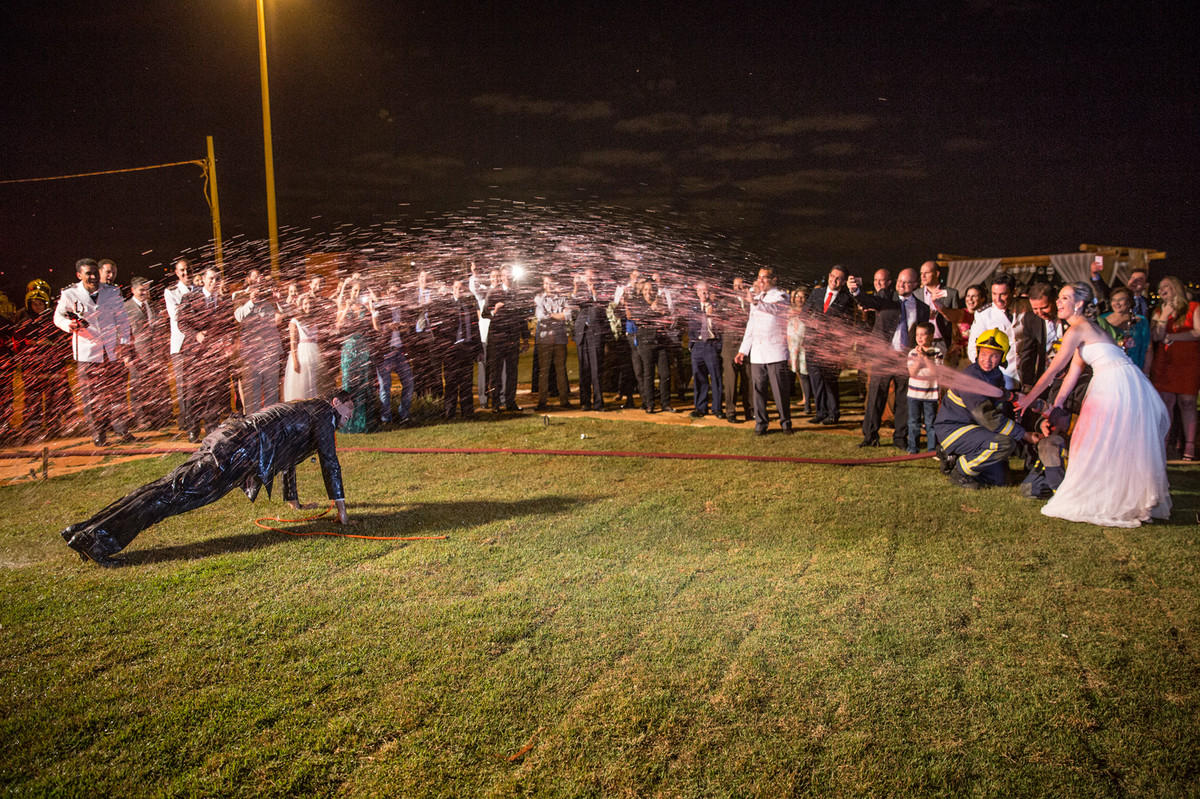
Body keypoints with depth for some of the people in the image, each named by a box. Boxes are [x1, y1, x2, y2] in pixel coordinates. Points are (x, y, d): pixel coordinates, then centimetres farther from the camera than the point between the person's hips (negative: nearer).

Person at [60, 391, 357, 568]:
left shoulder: (301, 409, 34)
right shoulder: (323, 411, 5)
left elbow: (286, 458, 44)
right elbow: (330, 461, -1)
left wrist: (293, 501, 50)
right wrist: (341, 509, 3)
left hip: (225, 437, 9)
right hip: (238, 449, -9)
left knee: (169, 488, 2)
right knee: (176, 494, -17)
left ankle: (82, 531, -1)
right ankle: (96, 538, -25)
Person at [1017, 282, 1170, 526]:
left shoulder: (1077, 329, -11)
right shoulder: (1085, 328, 19)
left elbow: (1053, 370, -10)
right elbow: (1073, 372, 19)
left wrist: (1028, 399, -2)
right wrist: (1056, 405, 19)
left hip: (1115, 385, -9)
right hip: (1121, 385, 9)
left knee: (1102, 447, -1)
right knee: (1121, 449, 14)